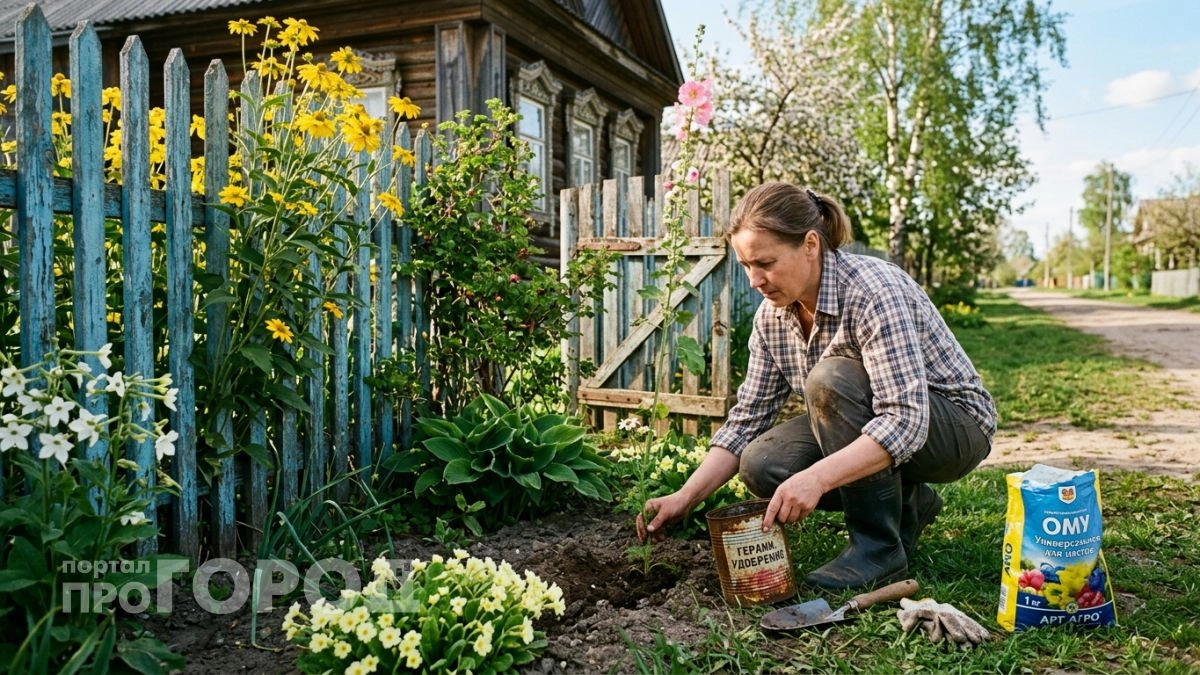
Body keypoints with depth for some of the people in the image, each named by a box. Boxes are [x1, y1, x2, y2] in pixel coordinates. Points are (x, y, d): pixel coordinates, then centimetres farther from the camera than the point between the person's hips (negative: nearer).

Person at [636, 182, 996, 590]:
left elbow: (907, 420, -37)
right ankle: (905, 504, 5)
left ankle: (880, 548, -18)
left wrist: (816, 478, -48)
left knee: (830, 378, -32)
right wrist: (685, 498, -15)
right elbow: (747, 418, -5)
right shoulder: (772, 315, -8)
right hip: (867, 427, 7)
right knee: (761, 465, -18)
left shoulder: (873, 291, -29)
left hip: (953, 425, -6)